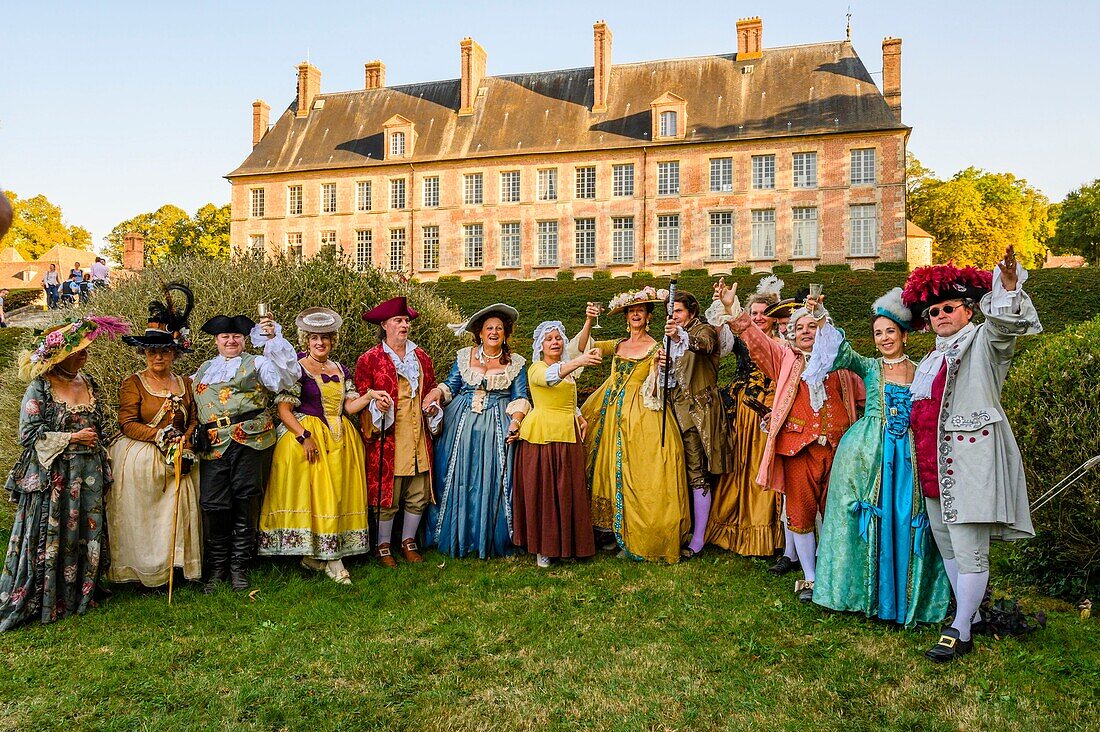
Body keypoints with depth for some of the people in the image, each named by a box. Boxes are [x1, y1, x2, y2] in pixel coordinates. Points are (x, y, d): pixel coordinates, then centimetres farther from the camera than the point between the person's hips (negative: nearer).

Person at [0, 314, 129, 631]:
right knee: (49, 539, 0)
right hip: (52, 476, -5)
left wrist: (99, 458, 14)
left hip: (88, 474, 6)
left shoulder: (88, 382, 9)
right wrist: (73, 438, -13)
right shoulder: (40, 388, -8)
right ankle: (41, 601, 13)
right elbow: (29, 433, -12)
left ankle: (80, 596, 23)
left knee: (86, 534, 10)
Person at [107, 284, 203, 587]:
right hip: (138, 463, -3)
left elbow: (194, 418, 11)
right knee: (139, 516, 0)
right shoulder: (133, 383, -1)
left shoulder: (185, 383, 10)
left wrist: (185, 438, -9)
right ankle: (142, 571, 9)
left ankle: (174, 564, 11)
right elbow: (128, 424, -8)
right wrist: (161, 435, -19)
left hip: (176, 461, 3)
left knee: (176, 511, 1)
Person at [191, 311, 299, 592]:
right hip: (213, 445, 3)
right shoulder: (203, 369, 24)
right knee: (214, 505, -1)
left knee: (244, 504, 2)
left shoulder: (256, 363, 10)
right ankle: (217, 568, 14)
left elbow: (289, 374, -6)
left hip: (249, 441, -3)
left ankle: (239, 567, 15)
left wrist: (273, 338, -13)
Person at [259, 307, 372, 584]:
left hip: (340, 440, 5)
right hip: (305, 438, -5)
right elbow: (284, 410, -9)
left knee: (339, 494, 1)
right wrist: (305, 436, -18)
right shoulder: (296, 369, -2)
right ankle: (330, 559, -1)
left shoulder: (341, 371, 14)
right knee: (310, 492, -8)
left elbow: (349, 407, 7)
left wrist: (369, 396, -11)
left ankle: (324, 554, 7)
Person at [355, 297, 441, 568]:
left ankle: (409, 542, 25)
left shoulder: (422, 357, 14)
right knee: (386, 494, 0)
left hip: (418, 437, 4)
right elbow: (360, 399, 1)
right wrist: (376, 403, -19)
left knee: (418, 495, 7)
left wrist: (432, 406, 4)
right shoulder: (369, 359, 0)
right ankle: (383, 546, 18)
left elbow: (431, 390, 24)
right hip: (388, 438, -4)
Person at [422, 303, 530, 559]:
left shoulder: (515, 363, 4)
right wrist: (436, 394, -12)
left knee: (493, 481, -2)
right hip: (462, 423, 2)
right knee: (457, 479, 4)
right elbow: (450, 386, 9)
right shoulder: (464, 356, 8)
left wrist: (515, 421, -15)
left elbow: (520, 398, 1)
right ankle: (456, 537, 17)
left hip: (497, 427, -1)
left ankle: (492, 539, 11)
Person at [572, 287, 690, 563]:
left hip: (640, 417, -6)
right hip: (611, 413, 6)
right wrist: (589, 321, -11)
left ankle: (636, 540, 9)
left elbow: (655, 391, -11)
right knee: (612, 471, 10)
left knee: (635, 476, -3)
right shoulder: (617, 345, 13)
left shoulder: (656, 348, -2)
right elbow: (582, 347, 3)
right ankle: (619, 532, 23)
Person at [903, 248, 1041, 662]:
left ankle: (959, 632, 3)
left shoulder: (983, 341, -1)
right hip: (934, 464, 8)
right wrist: (921, 456, 25)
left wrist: (1009, 287, -42)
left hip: (970, 459, -8)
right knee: (946, 544, 14)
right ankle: (970, 616, 27)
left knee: (968, 549, -6)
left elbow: (1004, 325, -24)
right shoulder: (932, 358, 22)